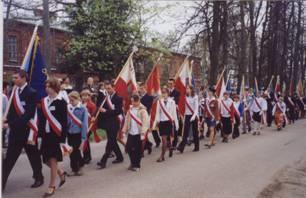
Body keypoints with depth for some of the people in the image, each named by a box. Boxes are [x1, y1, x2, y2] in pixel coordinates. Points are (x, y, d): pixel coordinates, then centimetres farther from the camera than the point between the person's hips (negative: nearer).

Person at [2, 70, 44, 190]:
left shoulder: (31, 93, -14)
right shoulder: (14, 91, 6)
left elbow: (29, 114, -21)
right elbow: (12, 110, 12)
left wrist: (11, 124, -25)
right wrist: (7, 119, -6)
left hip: (27, 131, -5)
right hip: (15, 131, 5)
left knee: (33, 156, 13)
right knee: (9, 159, 4)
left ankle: (39, 178, 33)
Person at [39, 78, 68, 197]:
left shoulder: (61, 102, -8)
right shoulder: (43, 101, 8)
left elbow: (64, 121, -10)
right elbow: (41, 119, 9)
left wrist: (63, 138, -13)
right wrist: (40, 133, 4)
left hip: (57, 135, -6)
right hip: (46, 135, 6)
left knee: (53, 160, -1)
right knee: (47, 160, 10)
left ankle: (51, 187, 12)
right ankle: (61, 173, 36)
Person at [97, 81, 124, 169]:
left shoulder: (118, 98, -10)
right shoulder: (105, 98, 11)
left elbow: (118, 111, -19)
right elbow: (101, 107, 14)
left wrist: (105, 111, -21)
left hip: (114, 124, -7)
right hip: (107, 123, 7)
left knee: (110, 142, -7)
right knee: (112, 142, 15)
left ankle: (103, 161, -7)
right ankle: (119, 157, 30)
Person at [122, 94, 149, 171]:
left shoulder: (142, 110, -9)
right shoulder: (130, 109, 9)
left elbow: (145, 121, -14)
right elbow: (127, 119, 12)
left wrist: (143, 131, -23)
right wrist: (124, 129, 4)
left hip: (138, 133, -5)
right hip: (131, 132, 5)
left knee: (138, 149, 3)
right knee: (128, 148, 6)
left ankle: (137, 165, 19)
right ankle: (133, 163, 27)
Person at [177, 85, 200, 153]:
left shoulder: (195, 97, -7)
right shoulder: (186, 97, 7)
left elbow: (196, 107, -13)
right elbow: (185, 107, 10)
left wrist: (194, 116, -25)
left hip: (193, 116, -4)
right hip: (187, 116, 4)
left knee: (195, 132, 7)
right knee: (185, 132, -2)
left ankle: (196, 147, 19)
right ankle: (181, 147, -7)